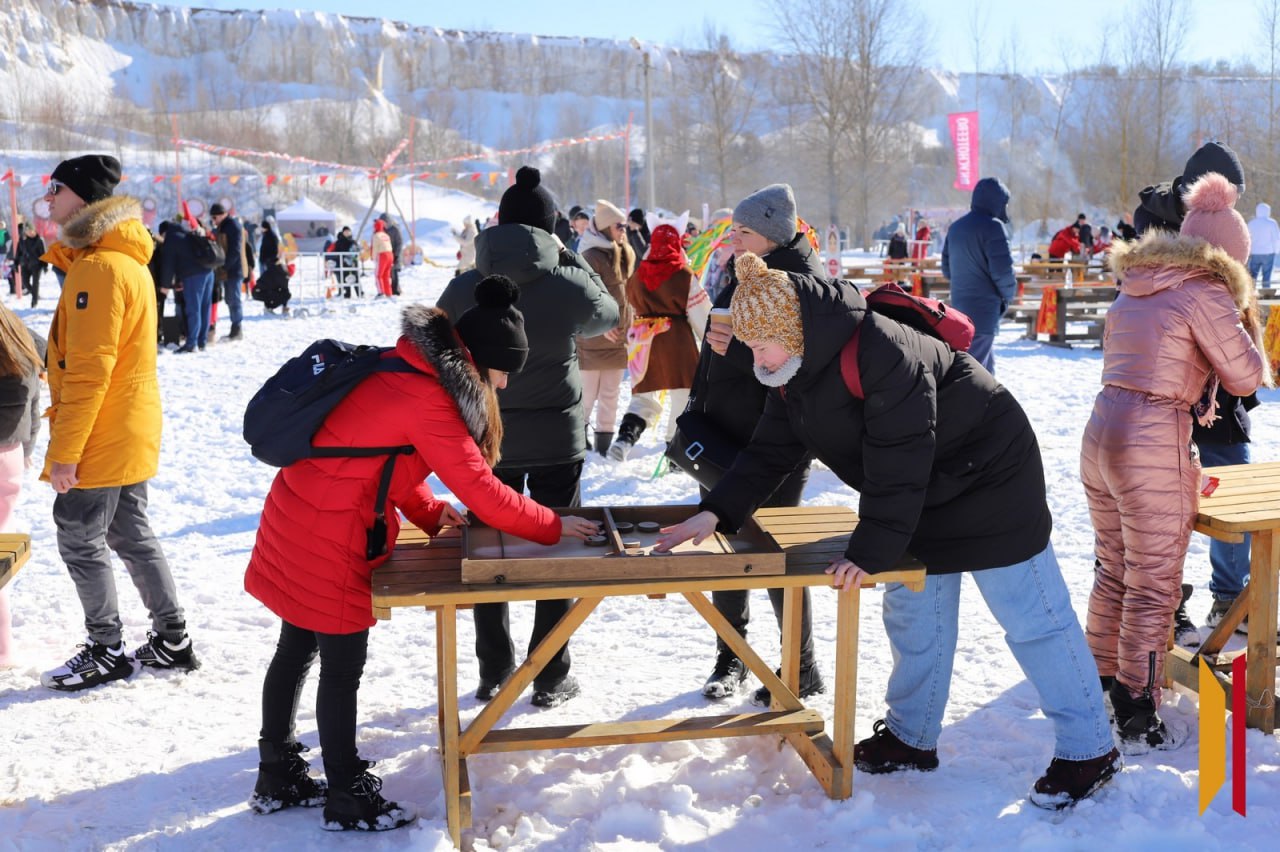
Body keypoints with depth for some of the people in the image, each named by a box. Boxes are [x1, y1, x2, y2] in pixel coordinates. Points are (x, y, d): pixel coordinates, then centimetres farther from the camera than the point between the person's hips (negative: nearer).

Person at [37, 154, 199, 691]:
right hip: (129, 435, 10)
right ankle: (172, 642, 24)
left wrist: (64, 451, -20)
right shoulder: (125, 260, 12)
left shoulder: (100, 268, -20)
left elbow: (89, 371, -24)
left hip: (100, 441, -10)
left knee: (79, 541, 3)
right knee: (131, 536, 16)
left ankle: (106, 653, 15)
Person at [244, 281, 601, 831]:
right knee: (343, 668, 3)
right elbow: (481, 490, -20)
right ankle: (347, 801, 16)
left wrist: (429, 513, 8)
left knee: (296, 650, 18)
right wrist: (552, 527, -10)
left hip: (297, 522, 10)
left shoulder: (404, 369, 7)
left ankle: (278, 778, 32)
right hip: (328, 542, -10)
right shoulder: (427, 399, -22)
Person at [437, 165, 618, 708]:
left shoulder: (463, 290, -7)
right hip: (557, 438, -2)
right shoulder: (569, 285, -12)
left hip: (487, 440, 2)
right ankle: (550, 679, 16)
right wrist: (569, 259, 12)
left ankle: (494, 673, 25)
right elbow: (608, 316, 9)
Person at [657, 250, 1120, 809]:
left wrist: (871, 549, -31)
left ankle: (1089, 749, 9)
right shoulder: (793, 374, -1)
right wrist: (715, 513, -11)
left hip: (988, 481, -9)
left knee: (1032, 616, -2)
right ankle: (912, 738, 27)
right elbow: (769, 451, 1)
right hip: (924, 497, 9)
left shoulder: (881, 351, -32)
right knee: (913, 613, 13)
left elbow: (898, 460, -33)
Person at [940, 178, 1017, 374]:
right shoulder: (992, 226, -12)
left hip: (959, 305, 8)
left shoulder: (956, 227, 13)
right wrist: (1008, 295, 1)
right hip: (984, 308, -8)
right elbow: (1002, 270, -16)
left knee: (986, 365, 20)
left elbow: (947, 269, 18)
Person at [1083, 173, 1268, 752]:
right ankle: (1137, 719, 9)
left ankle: (1098, 682, 34)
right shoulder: (1205, 293, -8)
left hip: (1101, 432, 8)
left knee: (1113, 571, 21)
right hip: (1154, 446, -8)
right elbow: (1245, 378, -2)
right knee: (1153, 588, 2)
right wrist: (1247, 319, 12)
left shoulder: (1134, 287, 15)